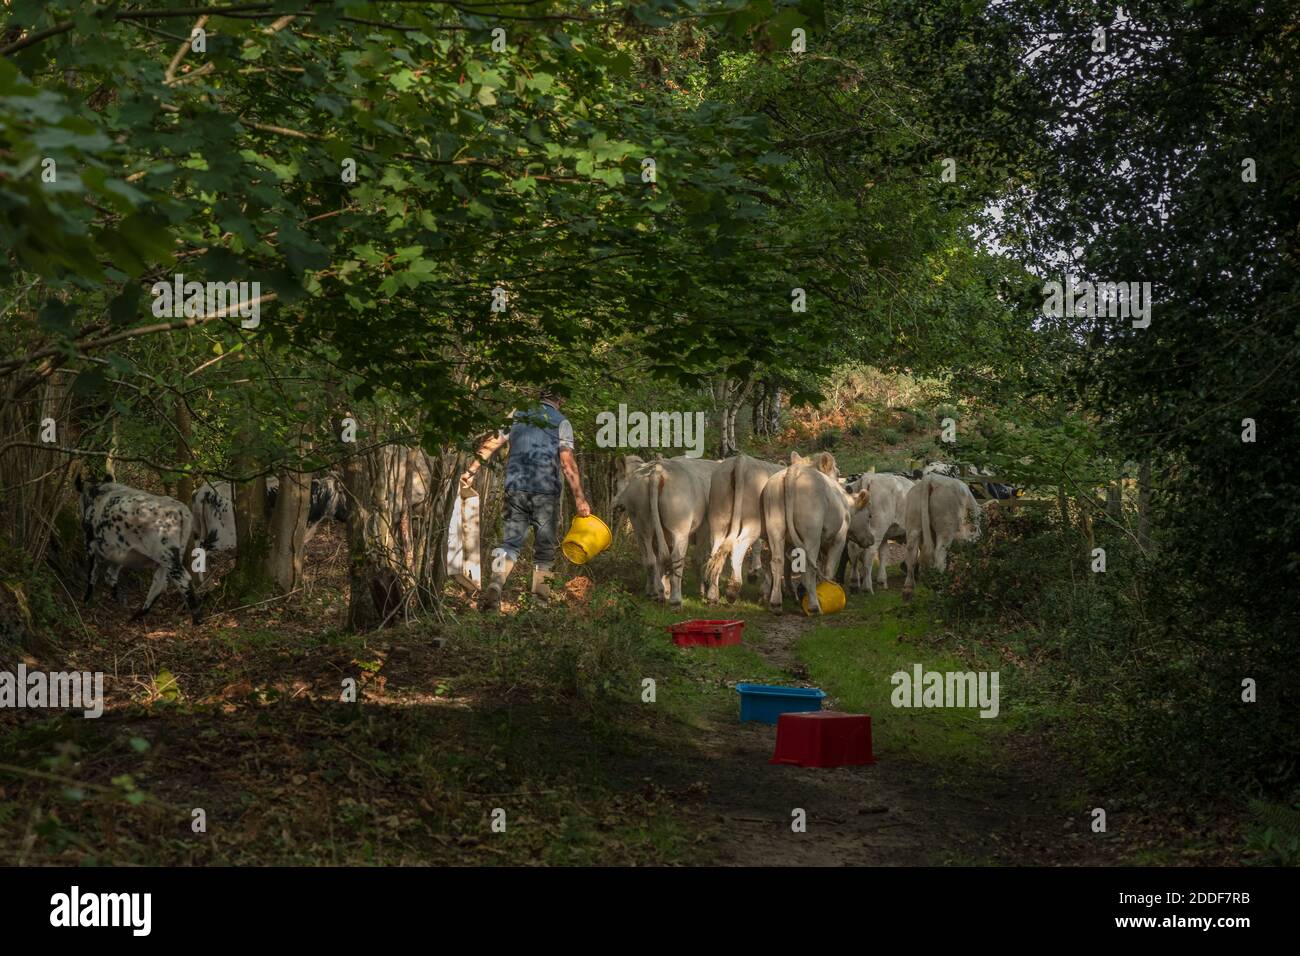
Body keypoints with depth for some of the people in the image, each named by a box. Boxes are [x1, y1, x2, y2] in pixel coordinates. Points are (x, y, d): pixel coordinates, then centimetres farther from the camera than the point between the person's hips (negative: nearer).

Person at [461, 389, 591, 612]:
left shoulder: (517, 416, 13)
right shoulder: (561, 422, 2)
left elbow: (491, 445, 10)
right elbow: (568, 463, -7)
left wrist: (471, 471, 17)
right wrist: (579, 498, -7)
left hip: (515, 488, 3)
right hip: (546, 492, -3)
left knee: (511, 542, 3)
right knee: (545, 547, 7)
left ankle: (496, 583, -21)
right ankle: (541, 599, 4)